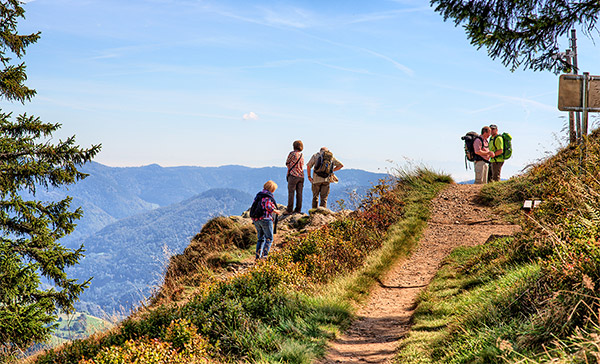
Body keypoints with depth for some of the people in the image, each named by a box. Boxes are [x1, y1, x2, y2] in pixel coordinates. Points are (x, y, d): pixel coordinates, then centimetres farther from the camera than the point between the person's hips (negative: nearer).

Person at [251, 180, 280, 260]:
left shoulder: (258, 195, 14)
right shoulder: (268, 196, -10)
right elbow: (268, 207, -21)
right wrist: (275, 211, -6)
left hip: (256, 219, 7)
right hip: (265, 219, -7)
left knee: (260, 238, 16)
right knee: (269, 238, 1)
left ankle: (258, 255, 10)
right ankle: (264, 255, -11)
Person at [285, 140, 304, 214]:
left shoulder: (292, 153, -7)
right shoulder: (302, 155, 12)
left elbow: (287, 163, 2)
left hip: (293, 175, -6)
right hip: (301, 175, 6)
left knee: (291, 193, -4)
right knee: (299, 193, 6)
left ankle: (289, 210, -4)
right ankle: (298, 209, 8)